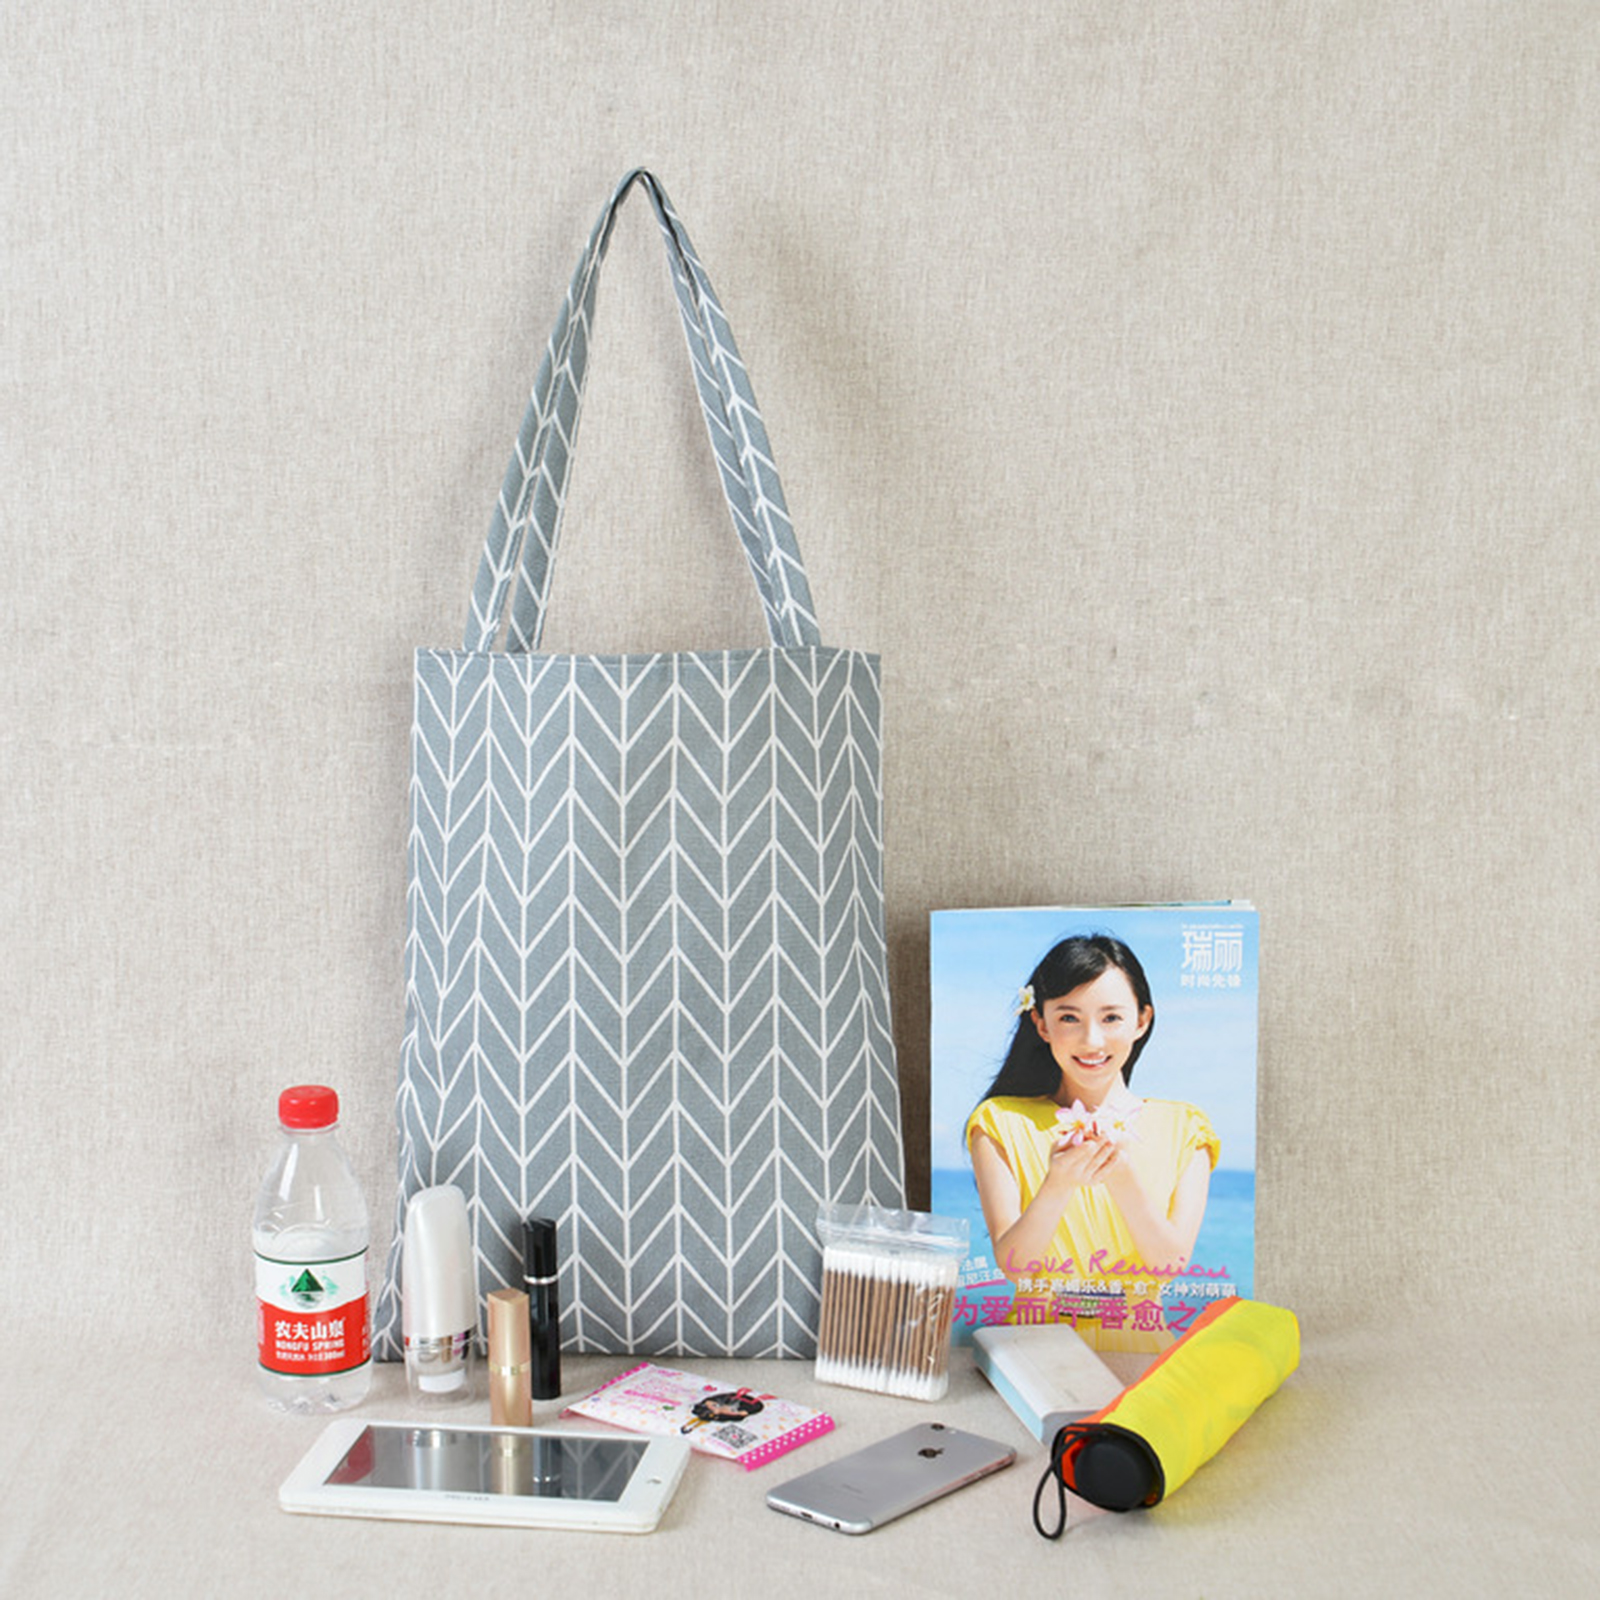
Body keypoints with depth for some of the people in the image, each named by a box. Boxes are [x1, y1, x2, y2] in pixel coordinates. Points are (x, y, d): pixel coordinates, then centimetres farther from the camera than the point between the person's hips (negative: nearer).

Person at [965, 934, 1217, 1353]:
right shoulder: (1001, 1123, 5)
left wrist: (1123, 1176, -20)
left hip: (1138, 1349, 1)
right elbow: (1010, 1262, -5)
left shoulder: (1183, 1128, 8)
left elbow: (1175, 1261, -3)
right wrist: (1058, 1186, -24)